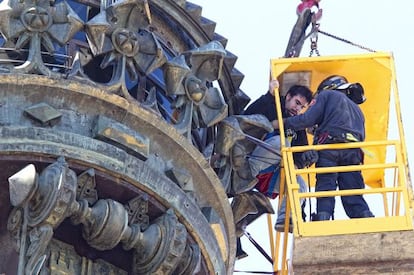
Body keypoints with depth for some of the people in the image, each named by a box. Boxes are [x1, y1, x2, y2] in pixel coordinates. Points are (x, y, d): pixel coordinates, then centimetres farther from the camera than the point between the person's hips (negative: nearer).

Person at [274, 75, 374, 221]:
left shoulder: (327, 95, 18)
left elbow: (308, 119, 5)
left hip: (329, 148, -5)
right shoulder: (356, 109, 36)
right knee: (353, 196, 3)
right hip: (353, 151, 5)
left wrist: (283, 122, 14)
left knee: (325, 188, -9)